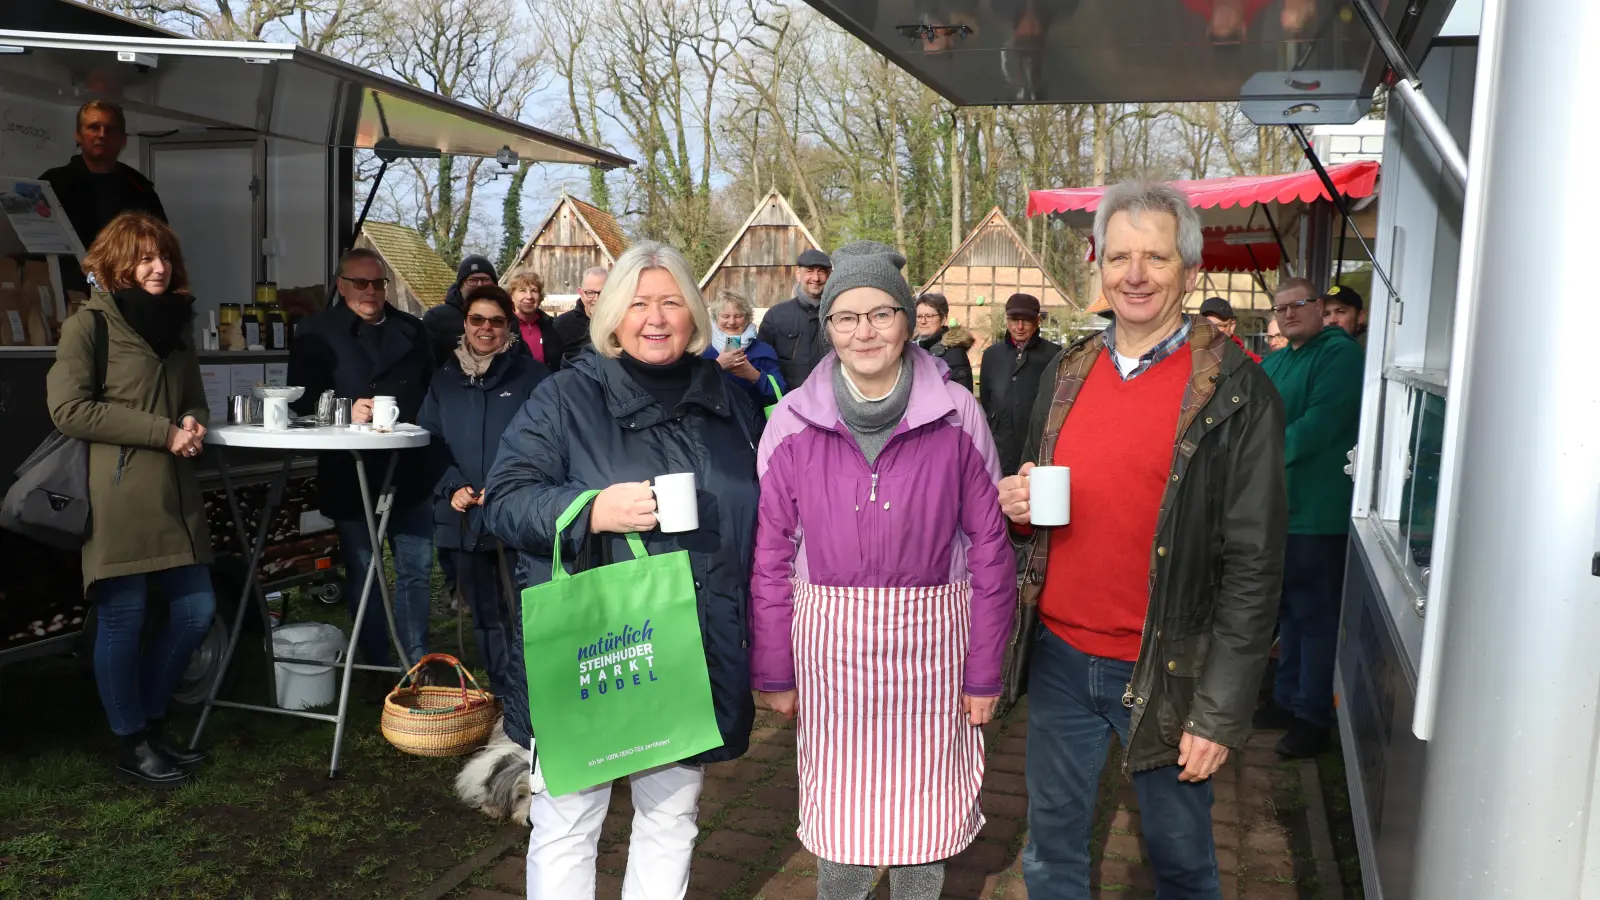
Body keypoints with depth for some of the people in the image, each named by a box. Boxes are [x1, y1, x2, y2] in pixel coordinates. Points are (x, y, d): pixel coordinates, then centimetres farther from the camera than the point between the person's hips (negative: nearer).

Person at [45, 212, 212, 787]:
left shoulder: (177, 323, 18)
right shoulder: (89, 325, -3)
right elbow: (68, 408, -12)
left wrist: (193, 422, 1)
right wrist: (162, 432, -15)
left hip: (175, 492, 7)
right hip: (117, 496, -7)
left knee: (195, 611, 9)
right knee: (123, 621, 3)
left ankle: (150, 719, 28)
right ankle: (131, 744, 18)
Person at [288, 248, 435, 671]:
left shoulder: (412, 330, 12)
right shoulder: (315, 333, 2)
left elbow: (432, 390, 15)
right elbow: (302, 402, -4)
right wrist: (346, 412, -20)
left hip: (409, 472, 3)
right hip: (351, 475, -2)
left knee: (416, 569, 8)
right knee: (361, 573, 8)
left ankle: (416, 661, 21)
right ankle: (375, 667, 20)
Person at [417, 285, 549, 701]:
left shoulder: (532, 374, -1)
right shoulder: (444, 379, 13)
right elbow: (430, 439, 12)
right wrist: (452, 487, -5)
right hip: (465, 515, 5)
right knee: (484, 612, 12)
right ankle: (503, 696, 25)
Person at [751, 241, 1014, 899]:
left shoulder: (956, 417, -6)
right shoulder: (794, 422, -4)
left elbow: (990, 548, -2)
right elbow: (770, 556, 1)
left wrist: (985, 671, -1)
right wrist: (773, 672, 3)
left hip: (929, 641, 0)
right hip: (829, 641, 0)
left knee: (923, 818, 13)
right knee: (841, 823, 12)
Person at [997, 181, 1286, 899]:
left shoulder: (1235, 393, -11)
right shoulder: (1068, 373, 5)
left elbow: (1253, 564, -12)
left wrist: (1220, 712, -14)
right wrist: (1017, 506, -7)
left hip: (1164, 671, -4)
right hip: (1061, 653, 4)